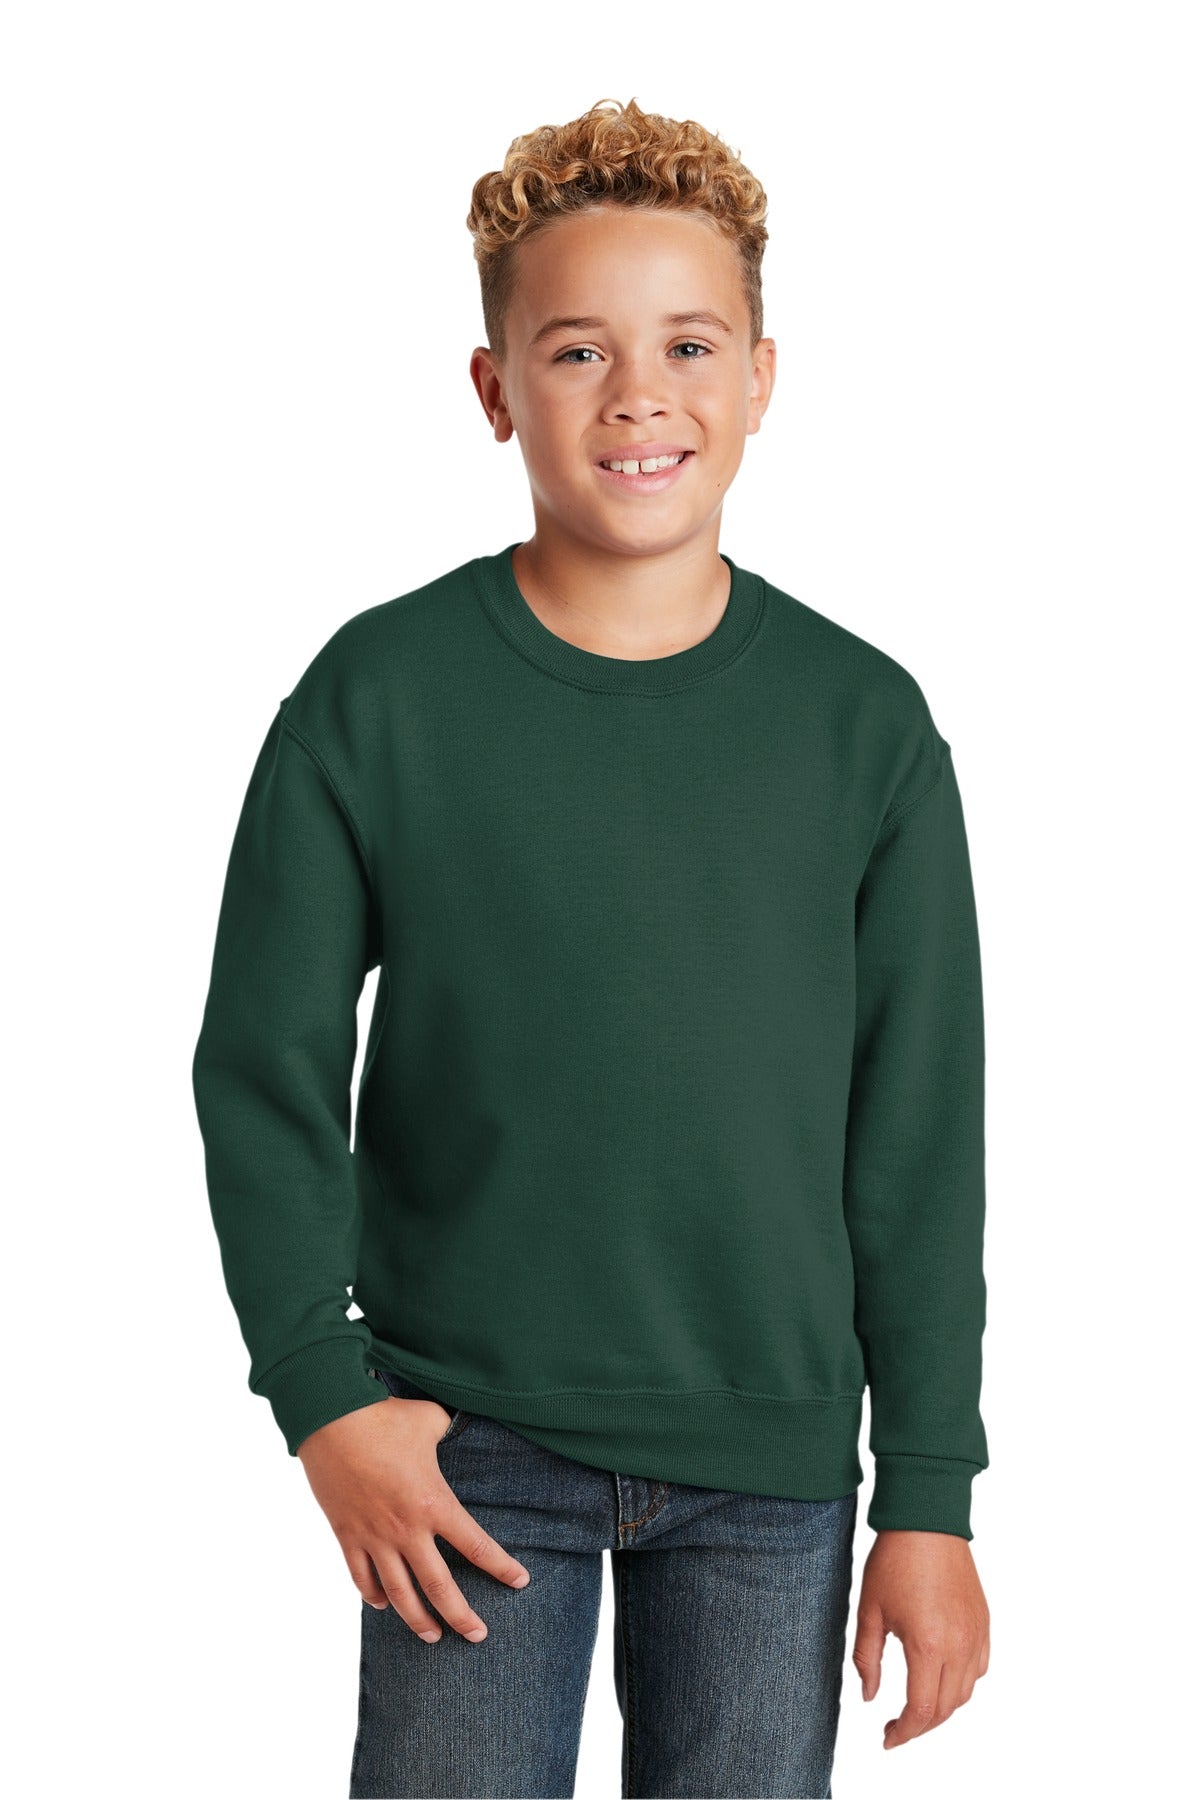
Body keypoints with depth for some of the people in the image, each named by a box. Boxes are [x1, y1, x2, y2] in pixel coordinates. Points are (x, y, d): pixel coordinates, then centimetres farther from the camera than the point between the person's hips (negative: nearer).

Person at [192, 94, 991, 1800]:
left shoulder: (862, 722, -2)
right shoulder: (378, 698, -6)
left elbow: (922, 1139, 1)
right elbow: (265, 1068, -1)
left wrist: (931, 1496, 0)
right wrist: (321, 1388, -10)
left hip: (772, 1465, 1)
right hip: (468, 1442, -1)